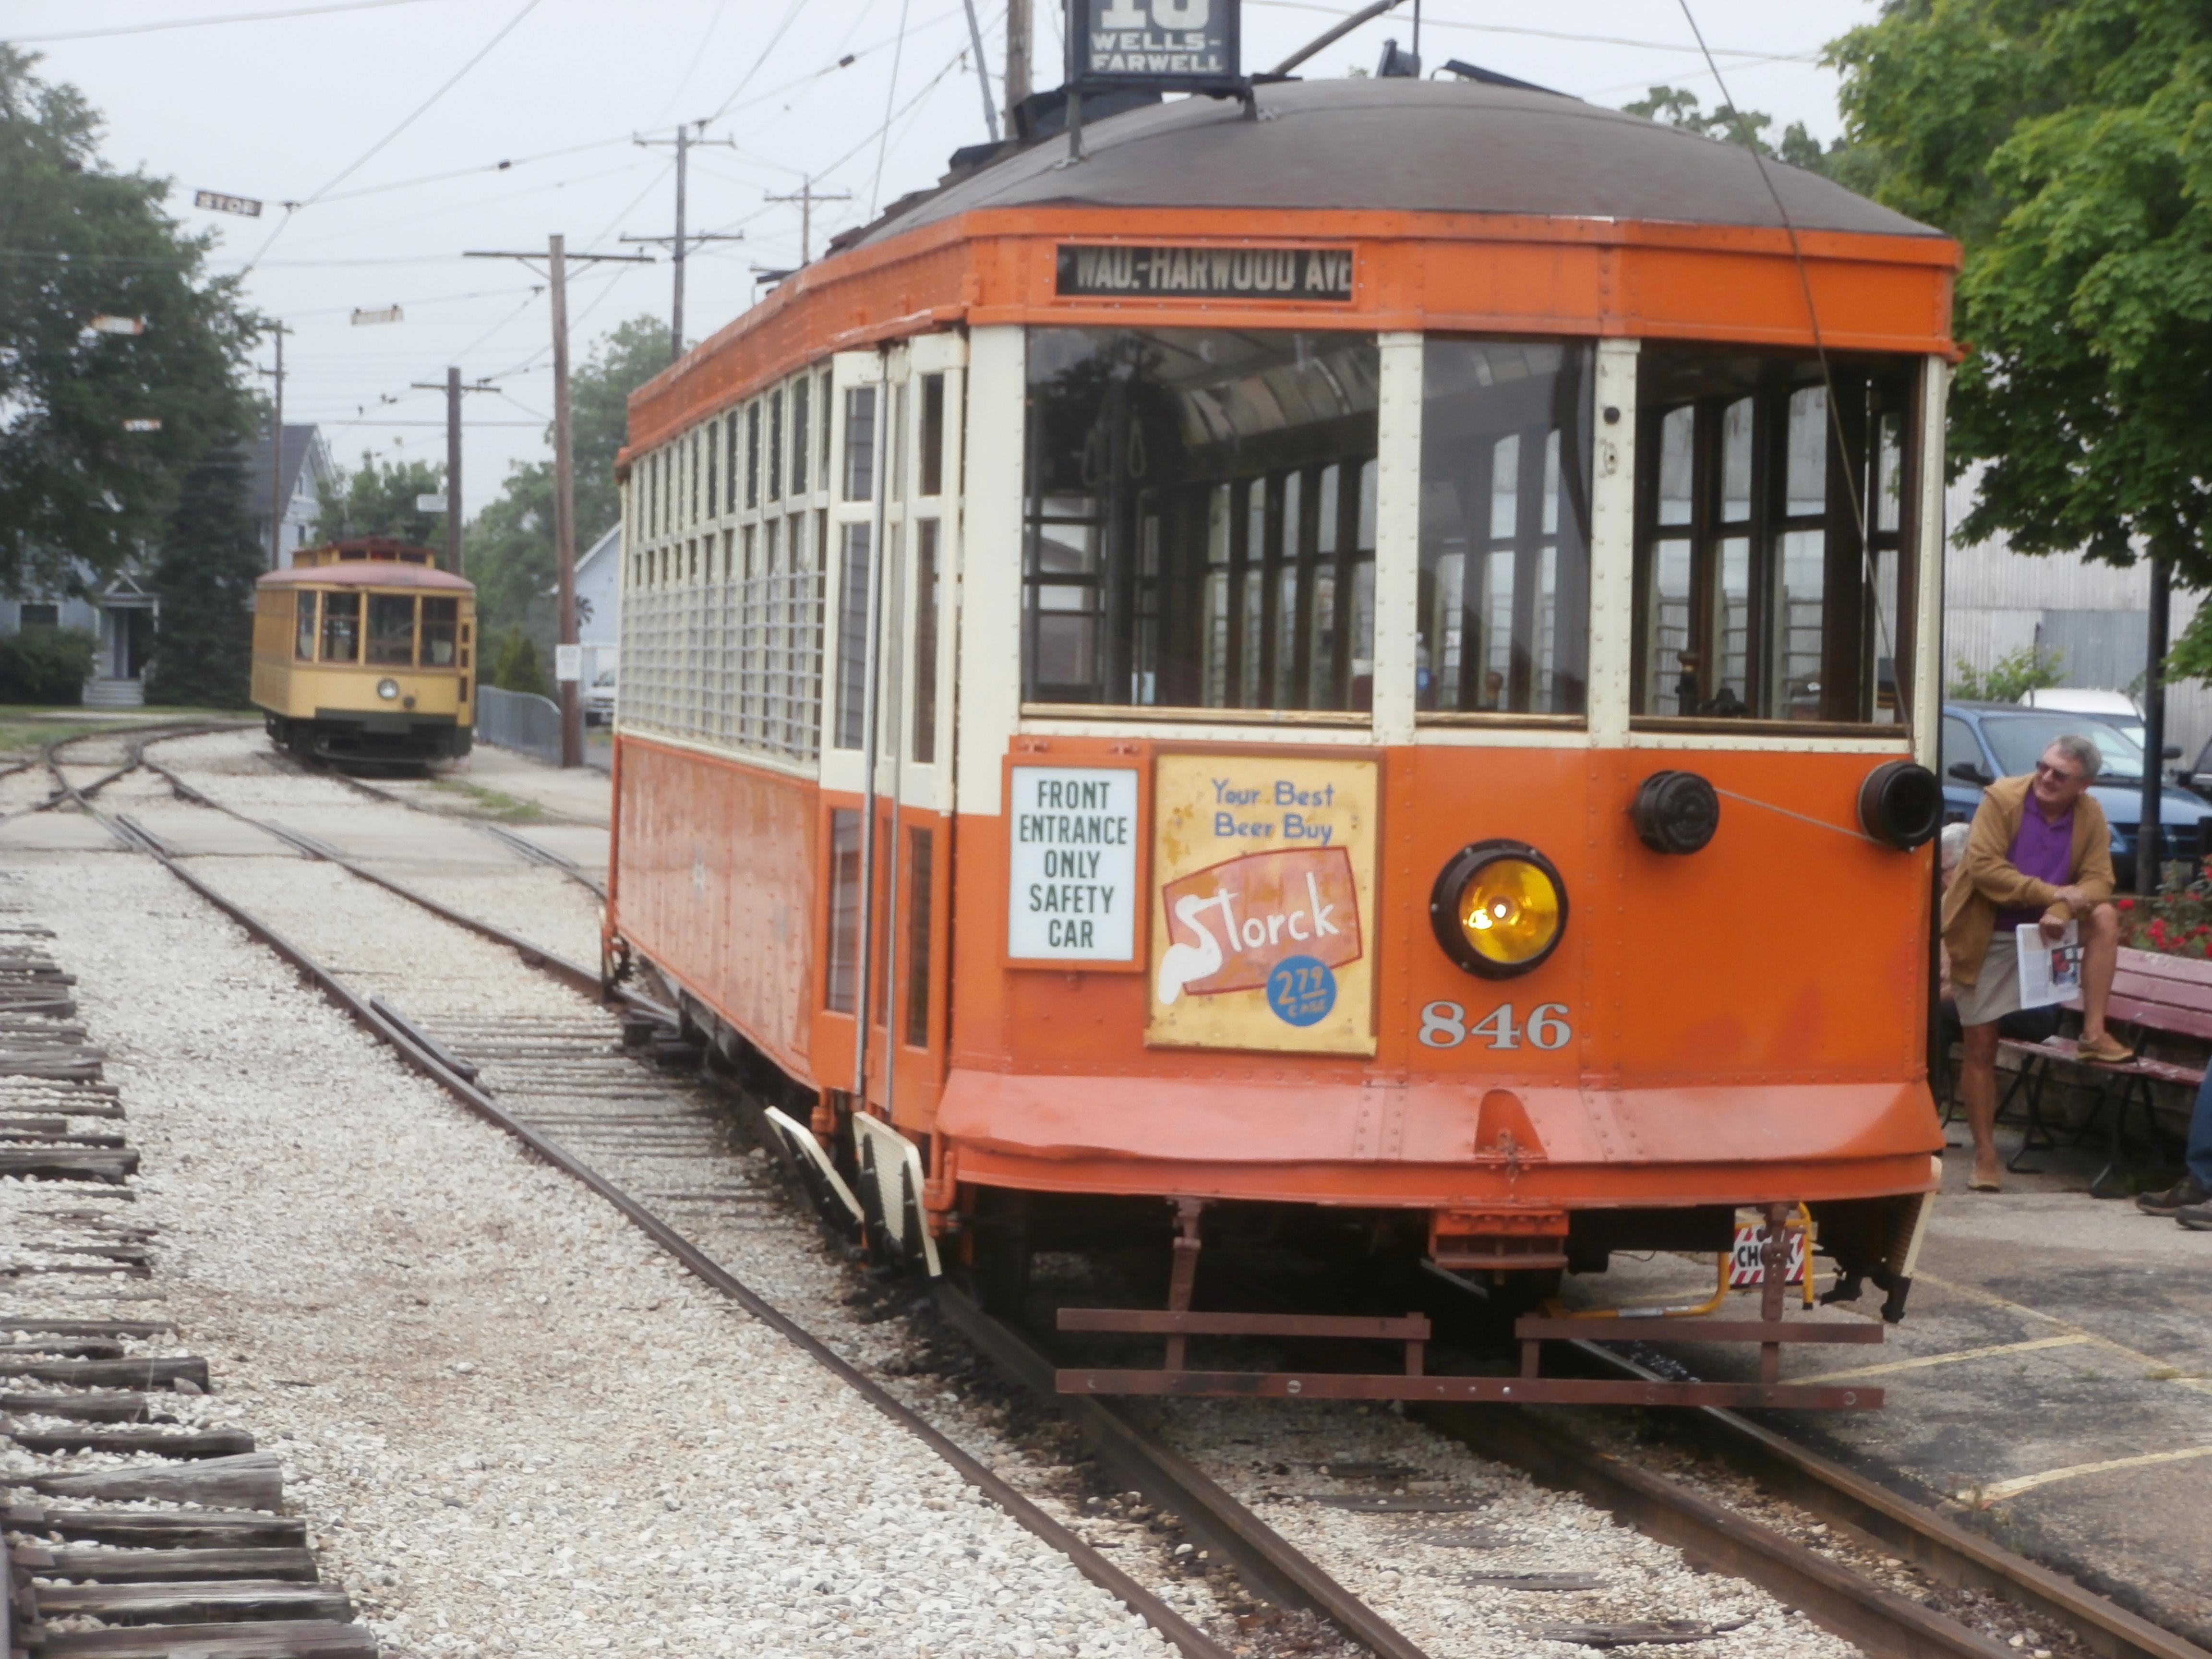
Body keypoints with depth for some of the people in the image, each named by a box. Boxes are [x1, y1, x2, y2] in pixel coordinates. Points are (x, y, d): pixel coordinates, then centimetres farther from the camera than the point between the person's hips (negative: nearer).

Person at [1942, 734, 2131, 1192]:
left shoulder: (2091, 817, -4)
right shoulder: (2002, 798, -15)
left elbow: (2098, 880, -9)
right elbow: (1983, 867, -23)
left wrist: (2062, 911, -29)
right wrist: (2051, 893, -28)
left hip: (2048, 930, 3)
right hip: (1987, 935, -3)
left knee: (2105, 916, -23)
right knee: (1980, 1047, -2)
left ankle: (2094, 1033, -20)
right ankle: (1985, 1155, 7)